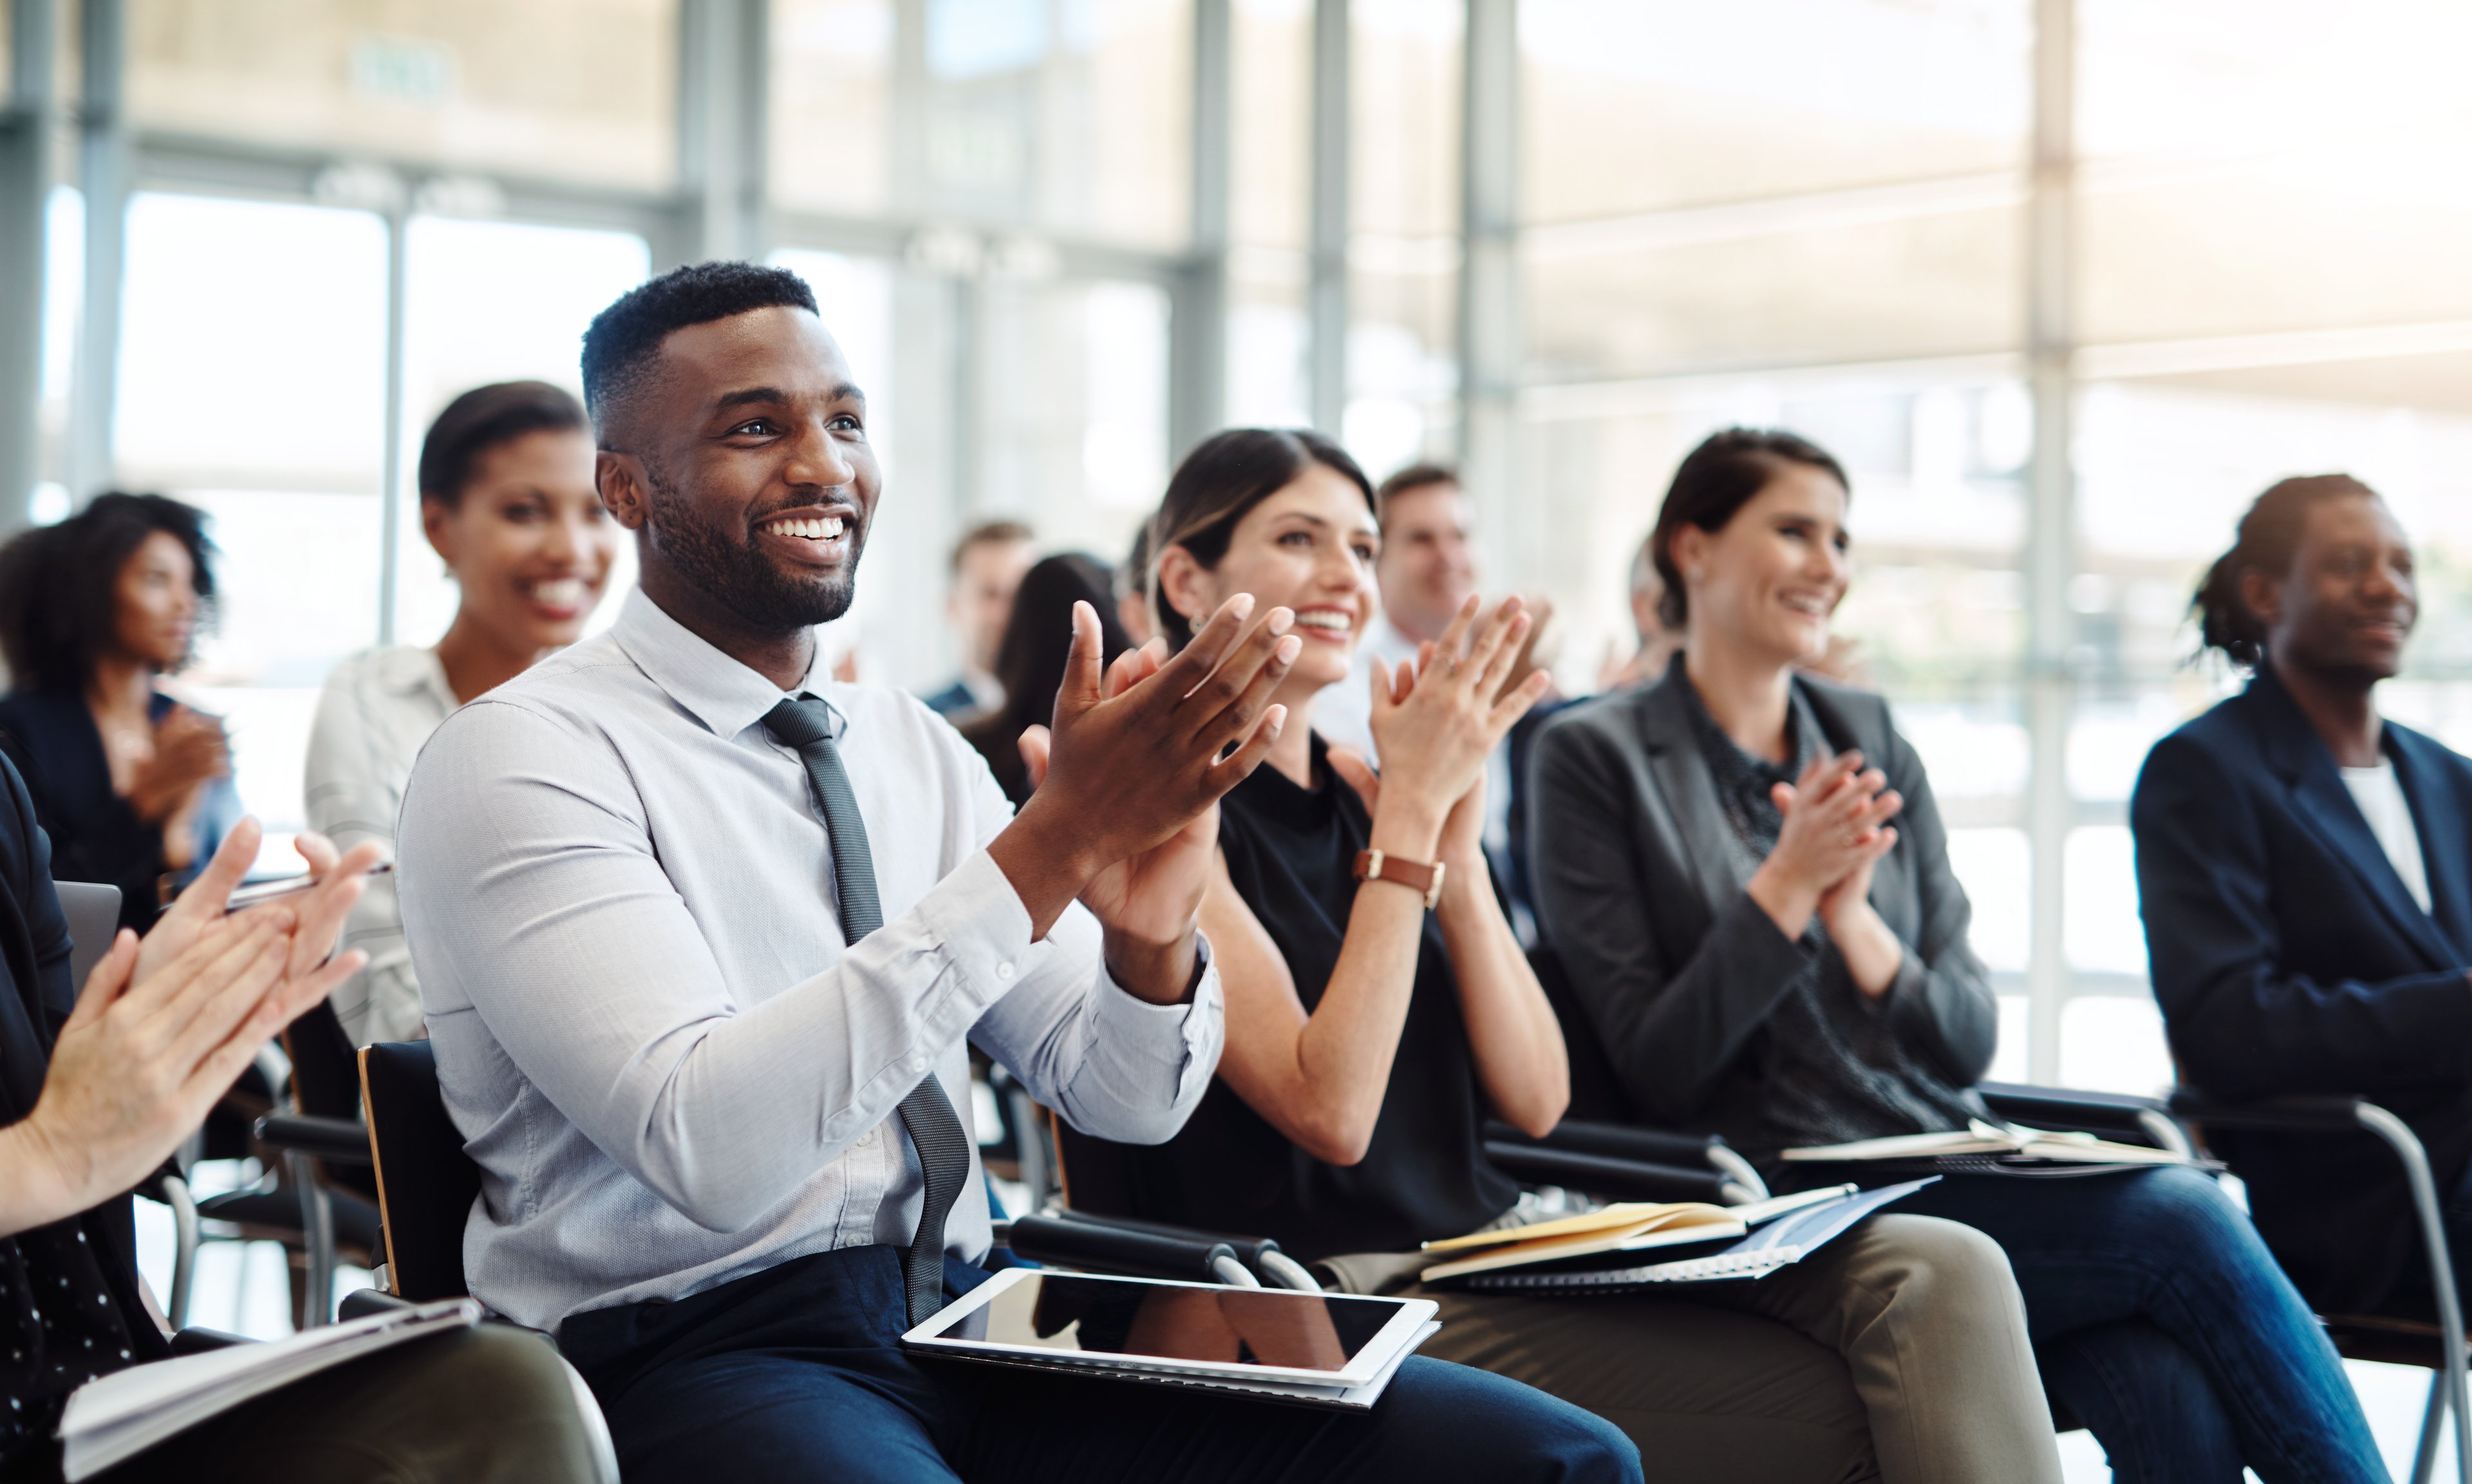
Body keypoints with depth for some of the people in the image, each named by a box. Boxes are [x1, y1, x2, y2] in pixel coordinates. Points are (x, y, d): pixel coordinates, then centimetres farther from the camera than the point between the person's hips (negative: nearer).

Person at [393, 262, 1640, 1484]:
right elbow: (706, 1147, -22)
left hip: (970, 1316, 6)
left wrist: (1147, 930, -14)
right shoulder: (521, 757, -6)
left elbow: (1127, 1100, 10)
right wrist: (1054, 844, -24)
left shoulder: (917, 750, 15)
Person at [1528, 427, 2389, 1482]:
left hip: (1950, 1172, 5)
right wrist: (1785, 887, -15)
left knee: (2175, 1397, -27)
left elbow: (1970, 1041, 9)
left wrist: (1853, 918, -9)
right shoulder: (1596, 755, 0)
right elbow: (1655, 1073, -5)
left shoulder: (1873, 741, 15)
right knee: (2184, 1217, -25)